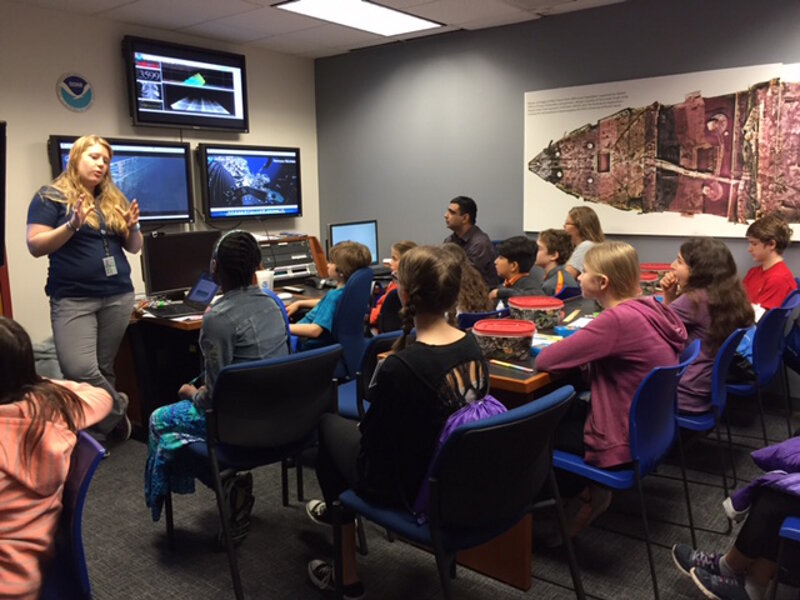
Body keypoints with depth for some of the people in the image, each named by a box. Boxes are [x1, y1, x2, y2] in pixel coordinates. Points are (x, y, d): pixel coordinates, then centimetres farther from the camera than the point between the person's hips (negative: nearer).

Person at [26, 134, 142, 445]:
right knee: (79, 369, -17)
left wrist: (132, 227, -4)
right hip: (73, 298, -4)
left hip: (118, 295, 4)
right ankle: (116, 411, 5)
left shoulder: (114, 200, 15)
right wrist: (72, 225, -20)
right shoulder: (50, 197, 1)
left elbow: (135, 248, 17)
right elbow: (35, 245, -7)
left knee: (104, 367, 6)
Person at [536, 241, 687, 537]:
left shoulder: (618, 319, -28)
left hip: (624, 445, -8)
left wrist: (568, 347, -5)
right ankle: (588, 491, 28)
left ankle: (585, 492, 28)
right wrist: (581, 350, -4)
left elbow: (544, 360, -25)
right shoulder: (649, 308, -2)